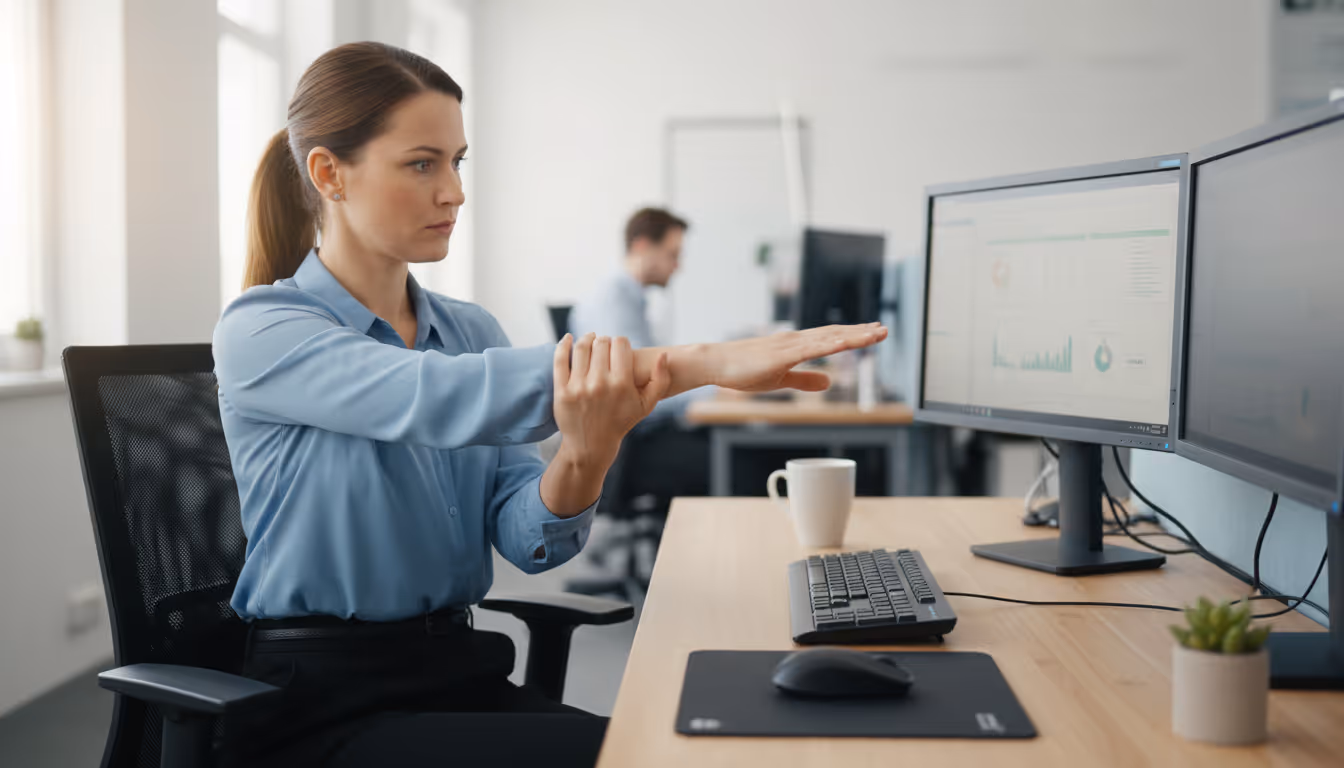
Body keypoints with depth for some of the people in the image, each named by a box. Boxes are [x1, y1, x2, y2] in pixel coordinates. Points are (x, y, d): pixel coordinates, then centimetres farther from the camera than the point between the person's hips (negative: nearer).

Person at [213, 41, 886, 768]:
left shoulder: (471, 331, 8)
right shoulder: (261, 333, -10)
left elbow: (526, 539, -4)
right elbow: (439, 398, -28)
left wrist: (584, 454, -28)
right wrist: (706, 362, -37)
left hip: (463, 674, 6)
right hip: (324, 706, -5)